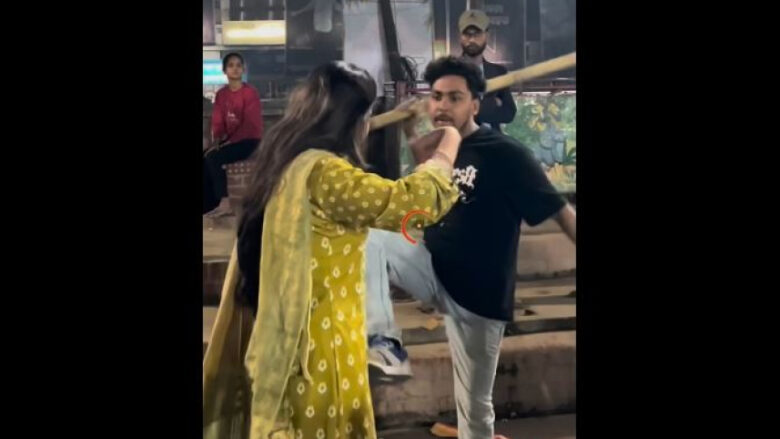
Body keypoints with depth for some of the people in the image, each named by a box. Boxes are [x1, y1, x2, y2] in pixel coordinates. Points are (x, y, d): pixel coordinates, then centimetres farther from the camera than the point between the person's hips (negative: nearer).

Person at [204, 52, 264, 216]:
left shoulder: (250, 93, -11)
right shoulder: (221, 94, 9)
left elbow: (250, 125, -16)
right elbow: (218, 122, 7)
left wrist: (229, 142, -19)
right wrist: (216, 141, -11)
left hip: (250, 141, -7)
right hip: (230, 140, 7)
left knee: (214, 158, -25)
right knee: (204, 157, -14)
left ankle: (224, 204, -18)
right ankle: (209, 206, -10)